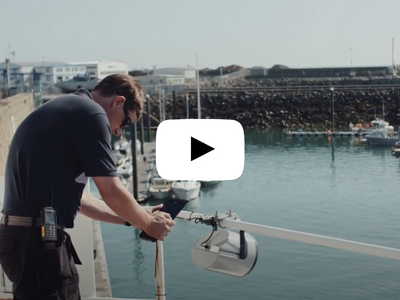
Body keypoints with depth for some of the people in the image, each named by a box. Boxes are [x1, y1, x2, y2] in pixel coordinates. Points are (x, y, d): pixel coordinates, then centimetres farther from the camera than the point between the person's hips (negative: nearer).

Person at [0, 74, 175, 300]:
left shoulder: (65, 109, 19)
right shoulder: (90, 112, -10)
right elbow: (112, 193, -10)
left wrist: (136, 217, 24)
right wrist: (148, 224, 8)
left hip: (22, 236, 10)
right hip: (39, 240, -10)